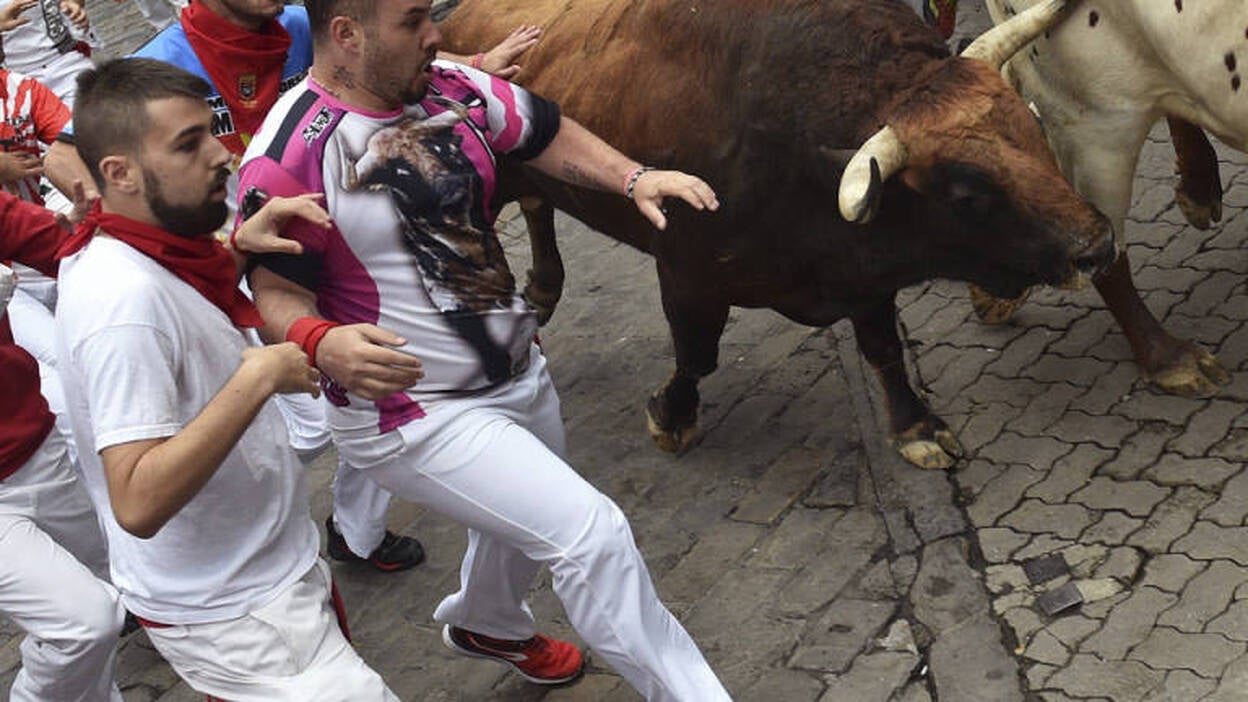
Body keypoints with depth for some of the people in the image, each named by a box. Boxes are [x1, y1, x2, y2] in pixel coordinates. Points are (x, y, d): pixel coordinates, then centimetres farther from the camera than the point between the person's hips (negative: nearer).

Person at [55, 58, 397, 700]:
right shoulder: (126, 298, -30)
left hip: (263, 573, 10)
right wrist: (259, 376, -32)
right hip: (229, 617, -10)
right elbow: (138, 503, -35)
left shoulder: (137, 254, -1)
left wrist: (236, 245, 5)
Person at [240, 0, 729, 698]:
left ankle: (487, 624, 64)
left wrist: (635, 177, -6)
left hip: (521, 373, 8)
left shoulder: (452, 87, -5)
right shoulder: (290, 155, -22)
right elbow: (276, 292, -19)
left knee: (528, 521, 31)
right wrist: (323, 344, -40)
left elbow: (546, 134, 9)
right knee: (592, 532, -17)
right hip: (415, 415, -8)